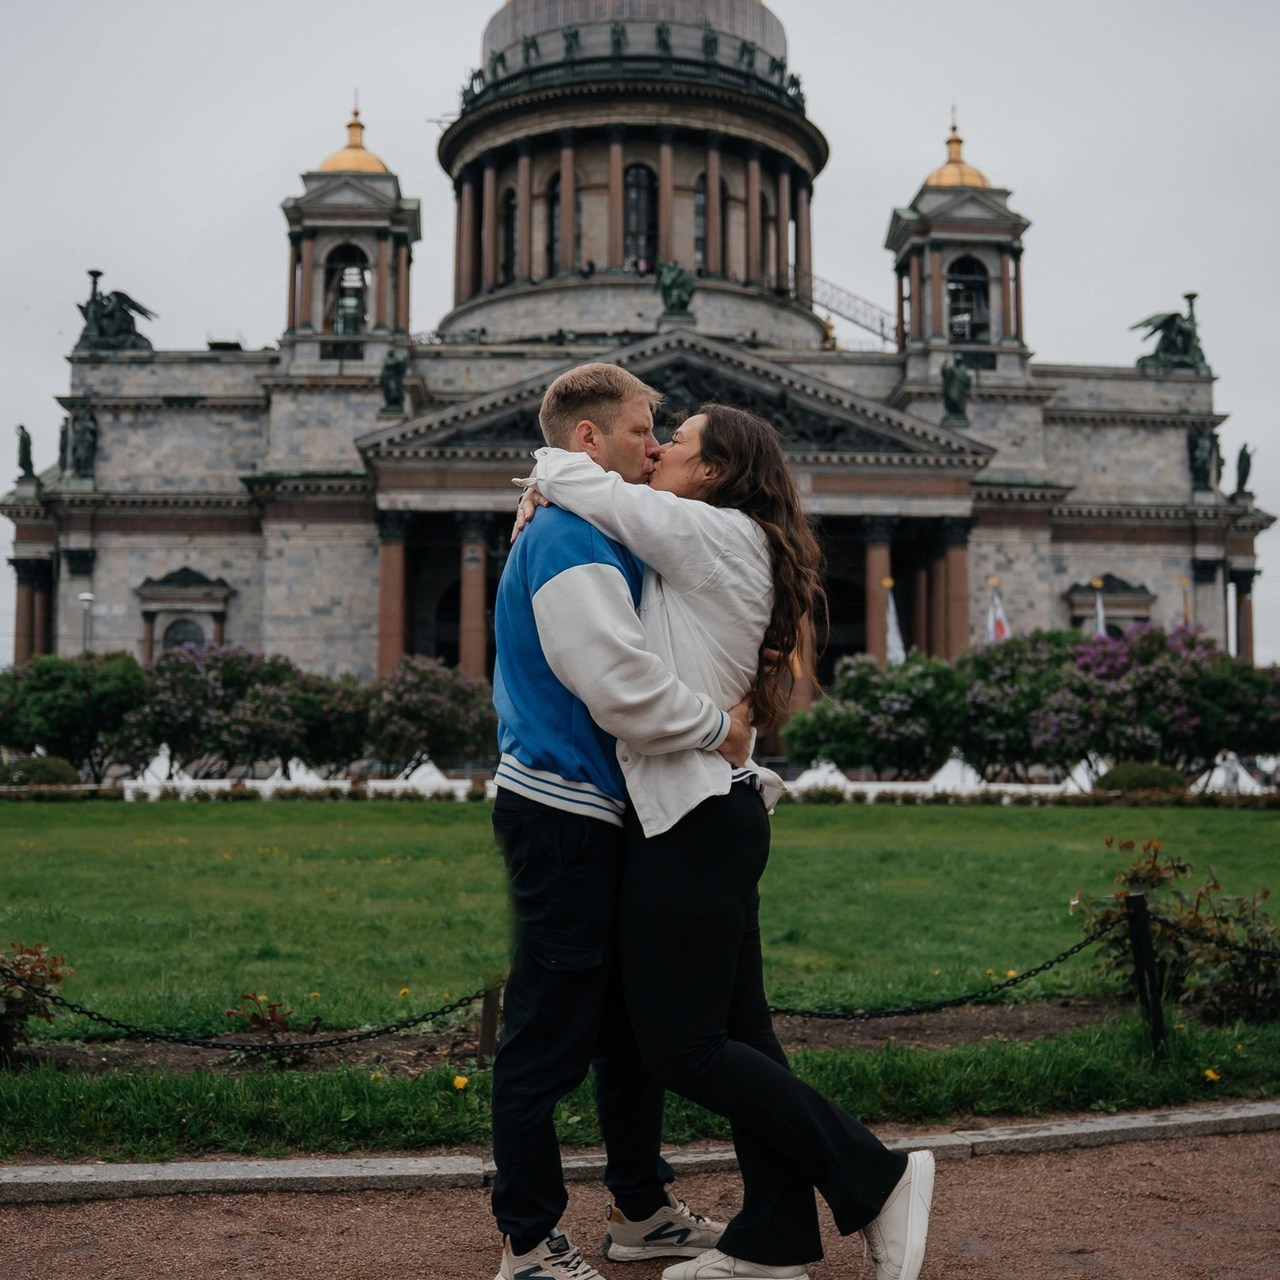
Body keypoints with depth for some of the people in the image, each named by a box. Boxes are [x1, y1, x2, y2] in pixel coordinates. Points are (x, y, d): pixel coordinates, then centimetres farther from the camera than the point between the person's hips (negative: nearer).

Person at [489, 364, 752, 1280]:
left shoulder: (597, 540, 18)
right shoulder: (572, 544, -16)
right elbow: (626, 689, -27)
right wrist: (720, 729, -12)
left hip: (598, 816, 11)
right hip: (563, 815, -11)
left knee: (633, 1020, 17)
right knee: (552, 1033, -1)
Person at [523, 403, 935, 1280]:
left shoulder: (714, 534, -11)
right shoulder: (728, 552, 17)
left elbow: (569, 479, -11)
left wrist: (548, 471, 9)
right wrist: (554, 500, 9)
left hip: (693, 817, -10)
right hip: (717, 812, 10)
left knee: (684, 1047, -4)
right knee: (737, 1032, 12)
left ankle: (879, 1181, 1)